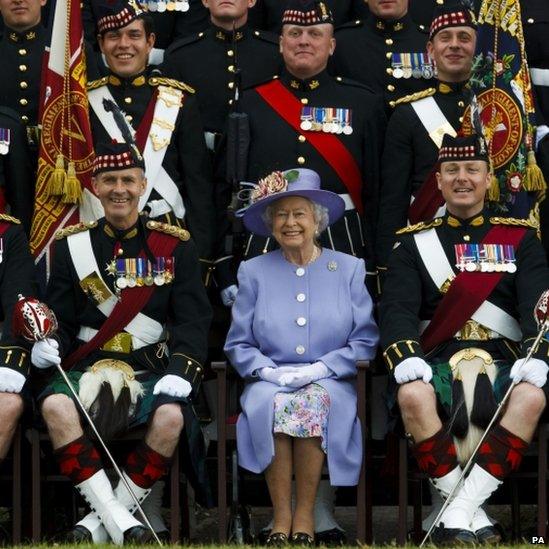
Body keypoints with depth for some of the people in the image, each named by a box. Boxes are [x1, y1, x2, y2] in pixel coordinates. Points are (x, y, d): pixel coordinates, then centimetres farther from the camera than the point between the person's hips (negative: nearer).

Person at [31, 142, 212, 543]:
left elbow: (193, 319, 3)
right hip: (86, 370, 1)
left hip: (152, 373, -1)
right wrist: (50, 342, -12)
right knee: (55, 405, -33)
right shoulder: (72, 245, 13)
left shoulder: (175, 246, 9)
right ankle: (119, 523, -28)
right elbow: (59, 316, 12)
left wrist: (181, 371, -14)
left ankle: (101, 524, -18)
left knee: (171, 416, -34)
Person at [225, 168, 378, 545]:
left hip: (331, 383, -1)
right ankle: (281, 514, -30)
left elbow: (366, 341, 3)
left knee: (316, 400, -35)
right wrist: (270, 372, -11)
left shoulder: (349, 269, 9)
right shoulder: (254, 272, 12)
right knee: (270, 402, -34)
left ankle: (305, 513, -29)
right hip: (270, 382, 1)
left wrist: (320, 369, -12)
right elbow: (238, 344, 9)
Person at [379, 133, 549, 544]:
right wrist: (405, 357, -21)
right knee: (413, 395, -35)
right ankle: (473, 515, -25)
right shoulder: (415, 242, 15)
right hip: (438, 362, 0)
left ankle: (460, 511, -31)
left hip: (503, 362, 0)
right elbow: (397, 307, 1)